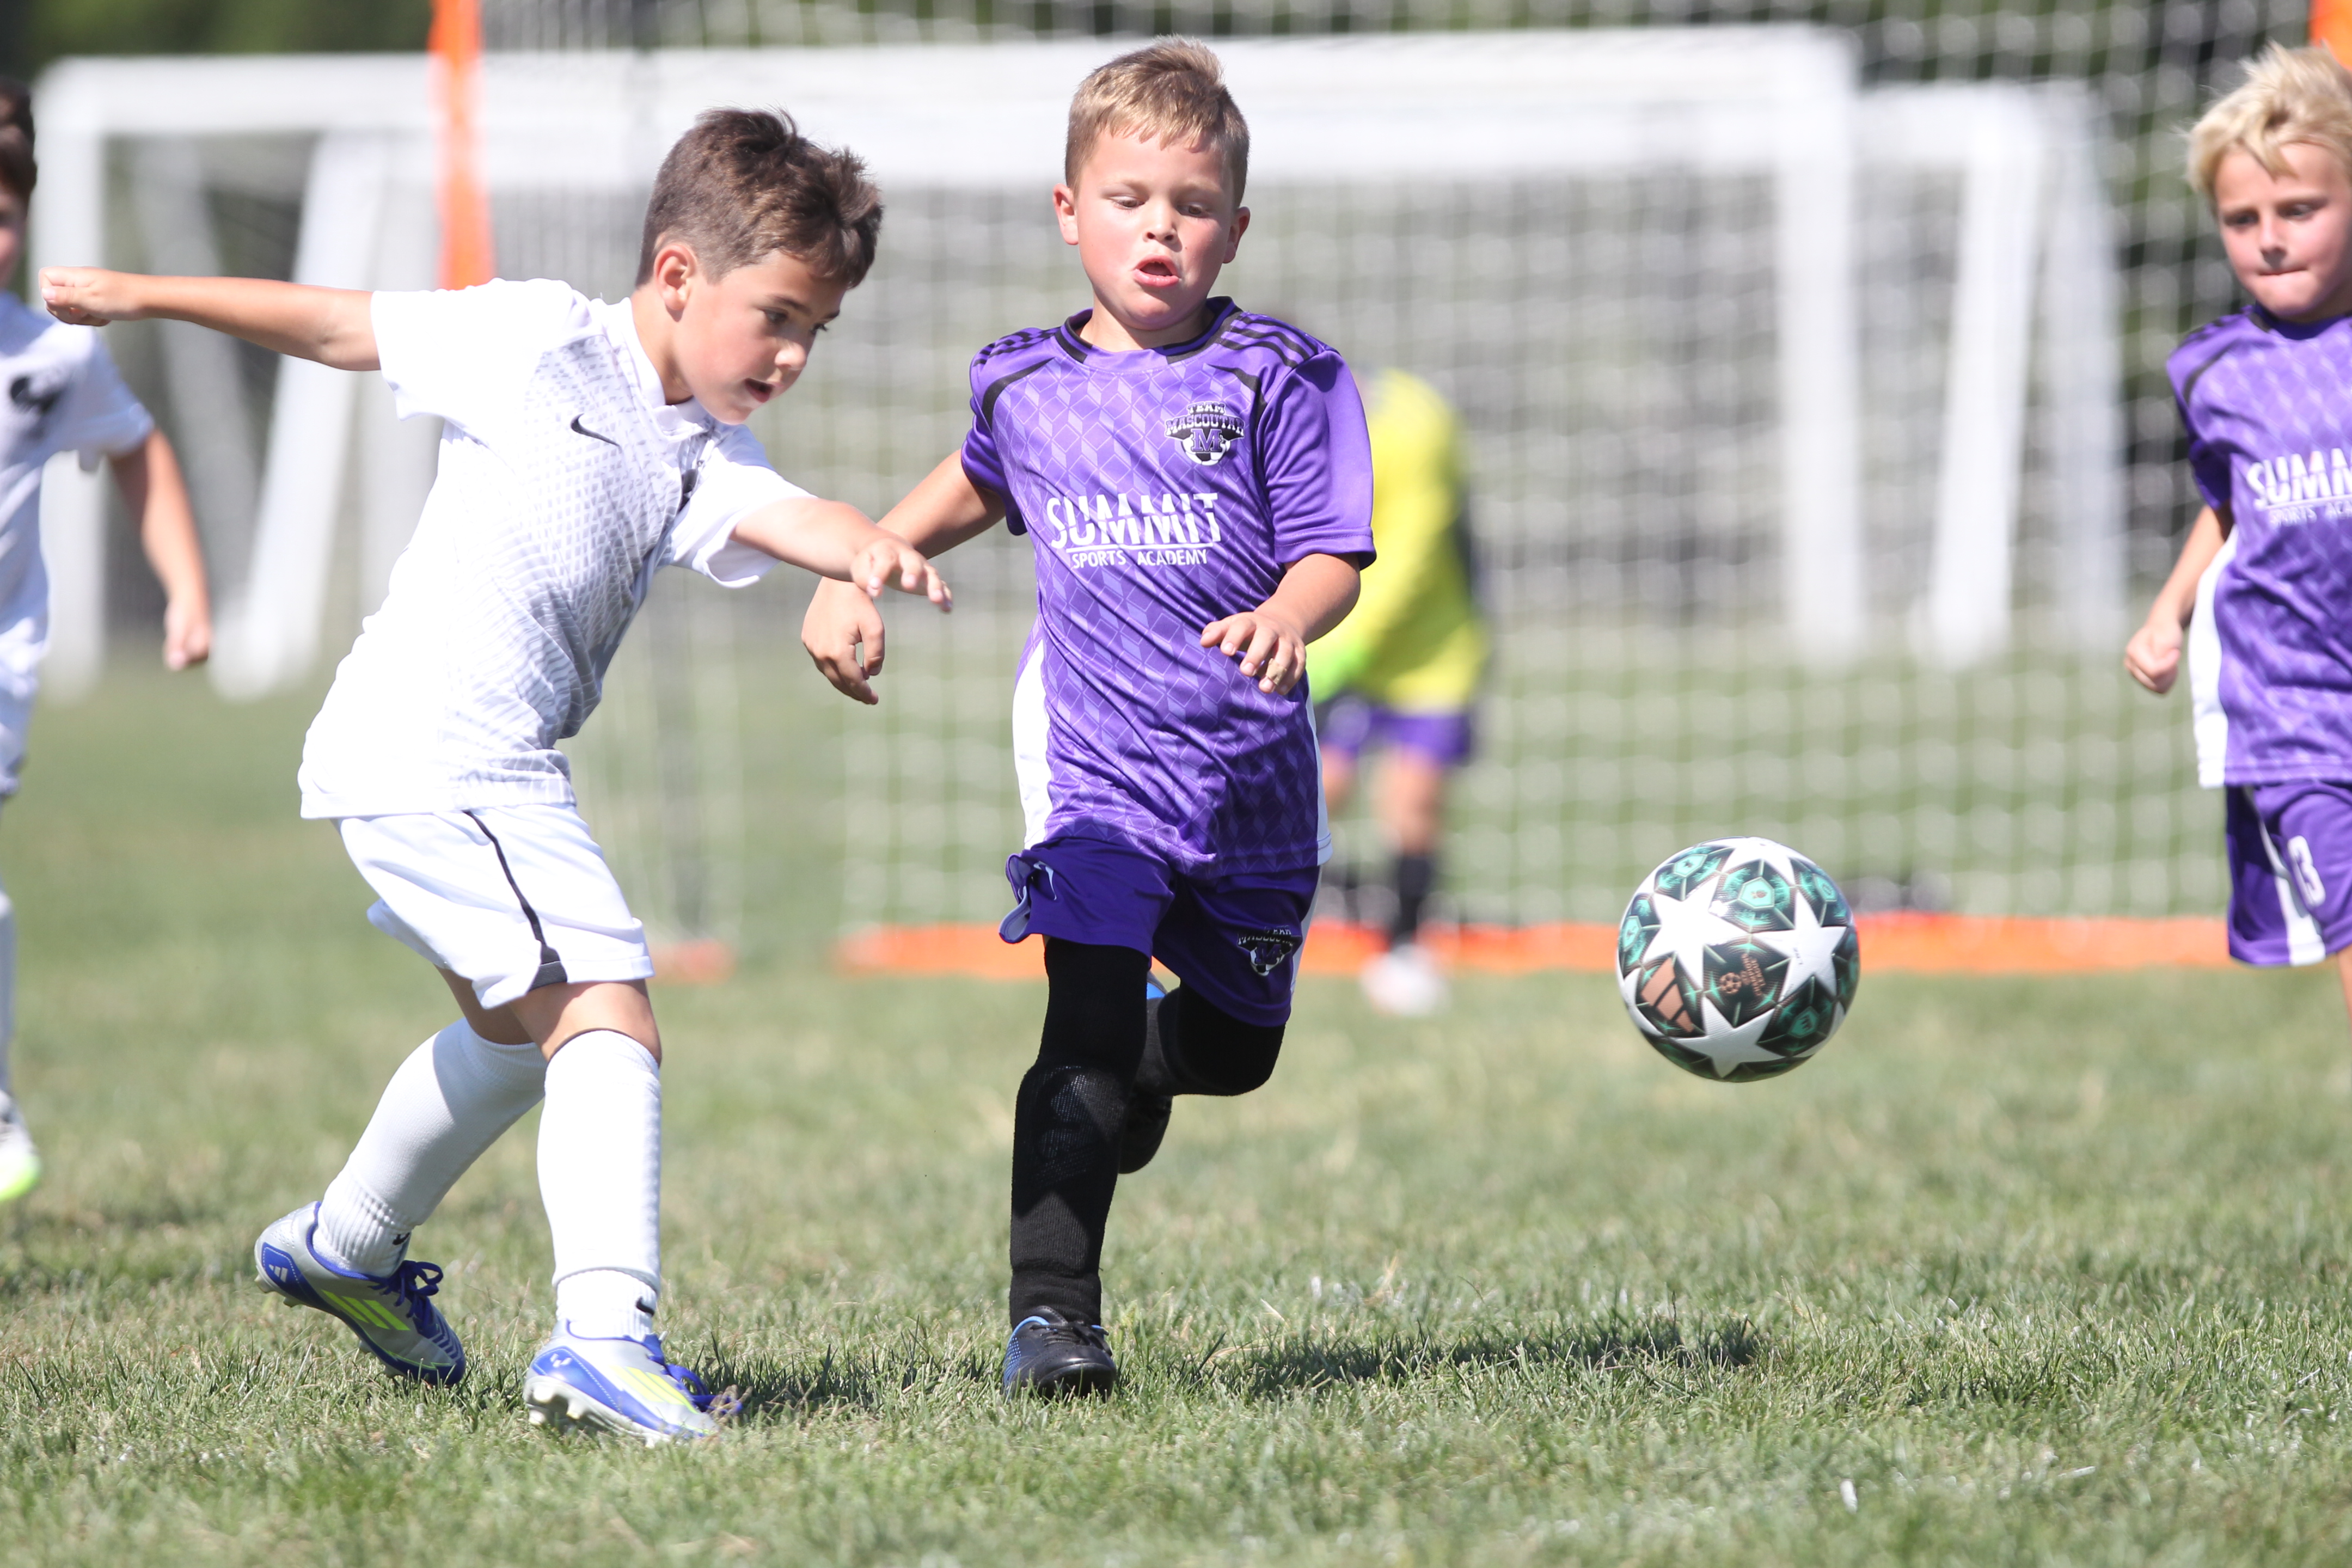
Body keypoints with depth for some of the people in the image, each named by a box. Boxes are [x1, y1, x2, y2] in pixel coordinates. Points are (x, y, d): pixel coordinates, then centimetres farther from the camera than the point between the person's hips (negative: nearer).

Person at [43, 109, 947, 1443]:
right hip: (437, 748, -9)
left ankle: (346, 1246, 52)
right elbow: (343, 328, 4)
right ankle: (606, 1337, -30)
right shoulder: (542, 343, -5)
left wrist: (868, 549, -32)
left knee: (523, 1026, 30)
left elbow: (784, 517, -9)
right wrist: (140, 296, 10)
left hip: (493, 766, 9)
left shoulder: (706, 455, 12)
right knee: (610, 1017, -19)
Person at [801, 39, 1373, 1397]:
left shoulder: (1279, 379, -4)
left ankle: (1129, 1074, 53)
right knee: (1089, 1026, -18)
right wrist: (854, 576, 19)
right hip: (1097, 763, -1)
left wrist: (1289, 617, -32)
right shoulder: (1029, 385, 5)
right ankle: (1051, 1314, -17)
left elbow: (1335, 557, -10)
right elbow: (977, 484, 28)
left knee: (1234, 1052, 17)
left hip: (1252, 773, 1)